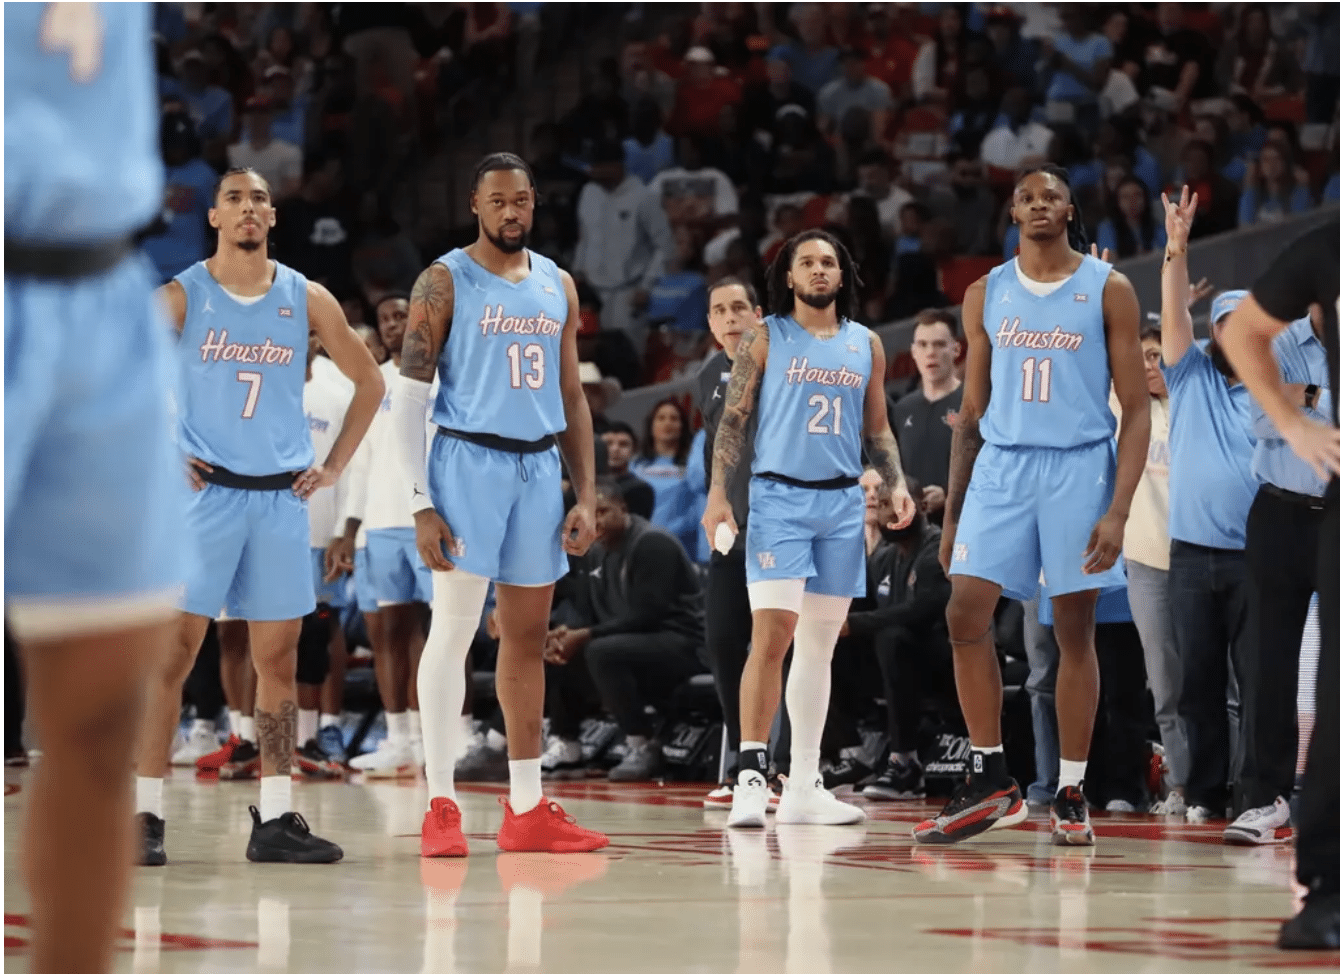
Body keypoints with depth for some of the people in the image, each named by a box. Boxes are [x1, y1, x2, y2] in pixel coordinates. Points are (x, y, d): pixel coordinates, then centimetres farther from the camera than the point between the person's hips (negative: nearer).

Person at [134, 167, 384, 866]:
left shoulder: (306, 301, 6)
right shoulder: (180, 297, -2)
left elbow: (369, 382, 16)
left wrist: (334, 467, 8)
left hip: (282, 497, 3)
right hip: (203, 493, -3)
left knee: (278, 658, 5)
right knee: (172, 652, -6)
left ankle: (275, 820, 11)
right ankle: (145, 816, -4)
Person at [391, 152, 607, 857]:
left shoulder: (557, 286, 13)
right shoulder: (445, 282, -4)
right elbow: (409, 395, -7)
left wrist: (585, 496, 8)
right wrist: (421, 504, -14)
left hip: (538, 468, 6)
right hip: (469, 461, -6)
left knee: (529, 637, 8)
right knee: (453, 628, -9)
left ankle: (527, 811, 13)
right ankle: (441, 807, -7)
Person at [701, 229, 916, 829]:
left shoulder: (866, 345, 13)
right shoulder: (764, 339, 2)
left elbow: (877, 429, 18)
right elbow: (733, 420, 0)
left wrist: (896, 485, 2)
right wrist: (718, 495, -10)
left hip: (842, 503, 4)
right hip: (778, 496, -4)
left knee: (820, 645, 7)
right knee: (772, 633, -17)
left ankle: (803, 788, 11)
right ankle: (750, 775, -18)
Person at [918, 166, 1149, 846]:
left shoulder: (1108, 289, 0)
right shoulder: (987, 295, 10)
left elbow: (1136, 410, -2)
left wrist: (1118, 510, -13)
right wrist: (952, 514, 11)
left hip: (1081, 466, -3)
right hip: (1000, 465, 3)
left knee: (1074, 631, 1)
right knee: (965, 615, -9)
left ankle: (1070, 796, 8)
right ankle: (990, 782, 1)